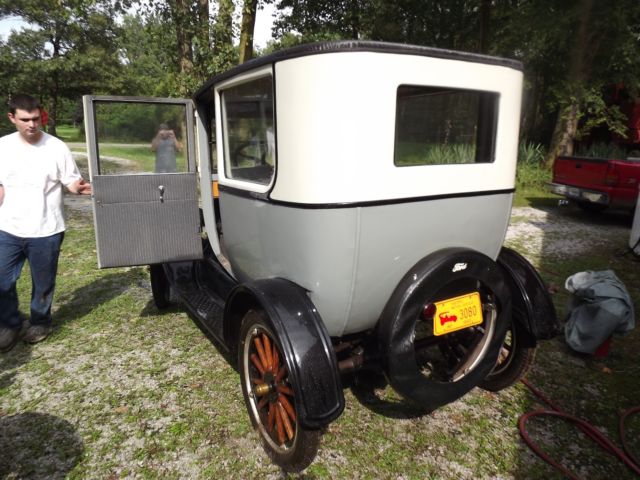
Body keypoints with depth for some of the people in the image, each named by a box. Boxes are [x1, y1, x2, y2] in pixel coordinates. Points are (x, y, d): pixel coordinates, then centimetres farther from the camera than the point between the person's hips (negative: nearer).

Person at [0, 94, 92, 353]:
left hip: (45, 231, -3)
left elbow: (71, 182, -5)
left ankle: (40, 322, 34)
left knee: (43, 282, 11)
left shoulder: (56, 147, -7)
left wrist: (79, 187, -28)